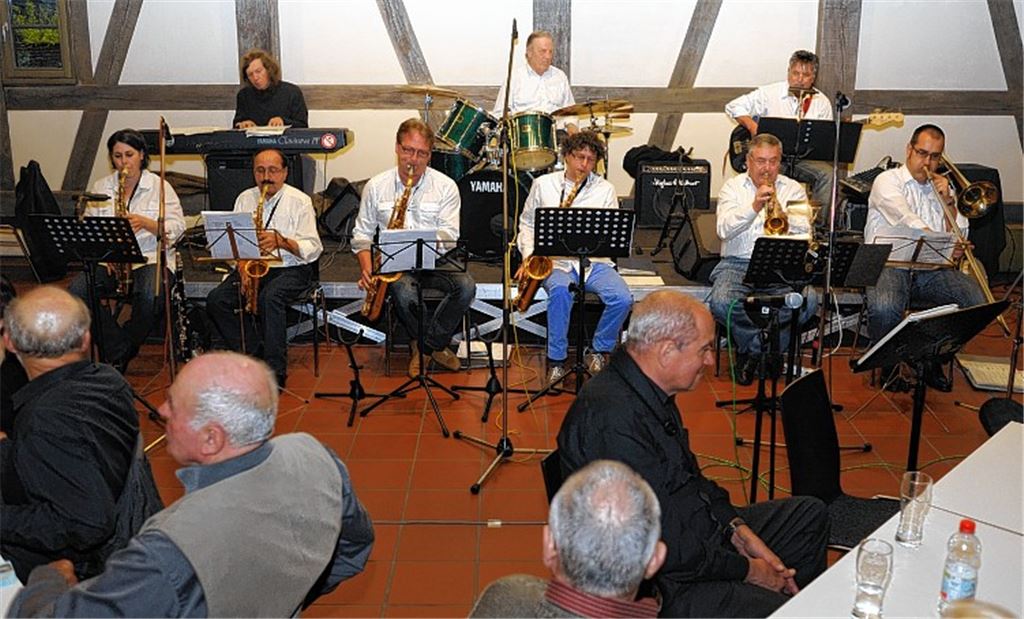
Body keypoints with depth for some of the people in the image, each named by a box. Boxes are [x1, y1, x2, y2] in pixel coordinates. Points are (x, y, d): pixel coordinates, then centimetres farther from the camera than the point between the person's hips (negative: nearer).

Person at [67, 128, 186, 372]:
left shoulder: (160, 186, 4)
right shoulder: (100, 187, 14)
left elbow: (177, 229, -2)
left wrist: (145, 223, -19)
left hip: (150, 258, -3)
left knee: (151, 297, -35)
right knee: (76, 291, -24)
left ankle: (119, 354, -11)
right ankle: (119, 351, -13)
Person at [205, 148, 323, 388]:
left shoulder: (300, 201, -1)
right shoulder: (245, 199, 12)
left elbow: (312, 249, -8)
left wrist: (281, 241, -24)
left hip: (291, 269, -5)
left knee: (269, 298, -35)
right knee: (216, 300, -19)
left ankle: (275, 371, -27)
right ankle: (254, 355, -9)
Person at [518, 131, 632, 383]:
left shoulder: (605, 189, 9)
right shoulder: (543, 184, 10)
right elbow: (527, 223, 17)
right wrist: (528, 255, 1)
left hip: (594, 261, 1)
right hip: (555, 260, -1)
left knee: (623, 299, -26)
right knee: (560, 290, -37)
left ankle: (598, 351, 1)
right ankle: (556, 360, -21)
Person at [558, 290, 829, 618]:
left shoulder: (649, 394, 4)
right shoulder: (613, 421, -29)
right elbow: (661, 546, -28)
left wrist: (740, 533, 4)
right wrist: (747, 570, -15)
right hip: (663, 586, -10)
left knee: (810, 514, 18)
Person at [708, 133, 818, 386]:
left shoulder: (793, 189, 13)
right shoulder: (733, 187, 10)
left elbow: (804, 234, 0)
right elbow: (724, 230, -7)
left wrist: (782, 216, -20)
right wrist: (754, 207, -21)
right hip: (738, 264, -1)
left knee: (808, 301, -28)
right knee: (721, 303, -31)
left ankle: (751, 349, -7)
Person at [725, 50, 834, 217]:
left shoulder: (822, 102, 9)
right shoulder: (769, 93, 3)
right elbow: (733, 106, 4)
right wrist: (752, 126, -11)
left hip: (804, 158, 2)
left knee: (827, 173, -25)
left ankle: (818, 224, -16)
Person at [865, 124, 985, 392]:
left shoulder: (942, 187, 23)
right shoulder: (888, 181, 5)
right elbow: (907, 220, -14)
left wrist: (948, 201, 1)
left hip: (931, 269, 5)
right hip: (889, 264, -5)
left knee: (976, 300, -21)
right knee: (884, 307, -37)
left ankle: (933, 360, 1)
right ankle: (890, 365, -5)